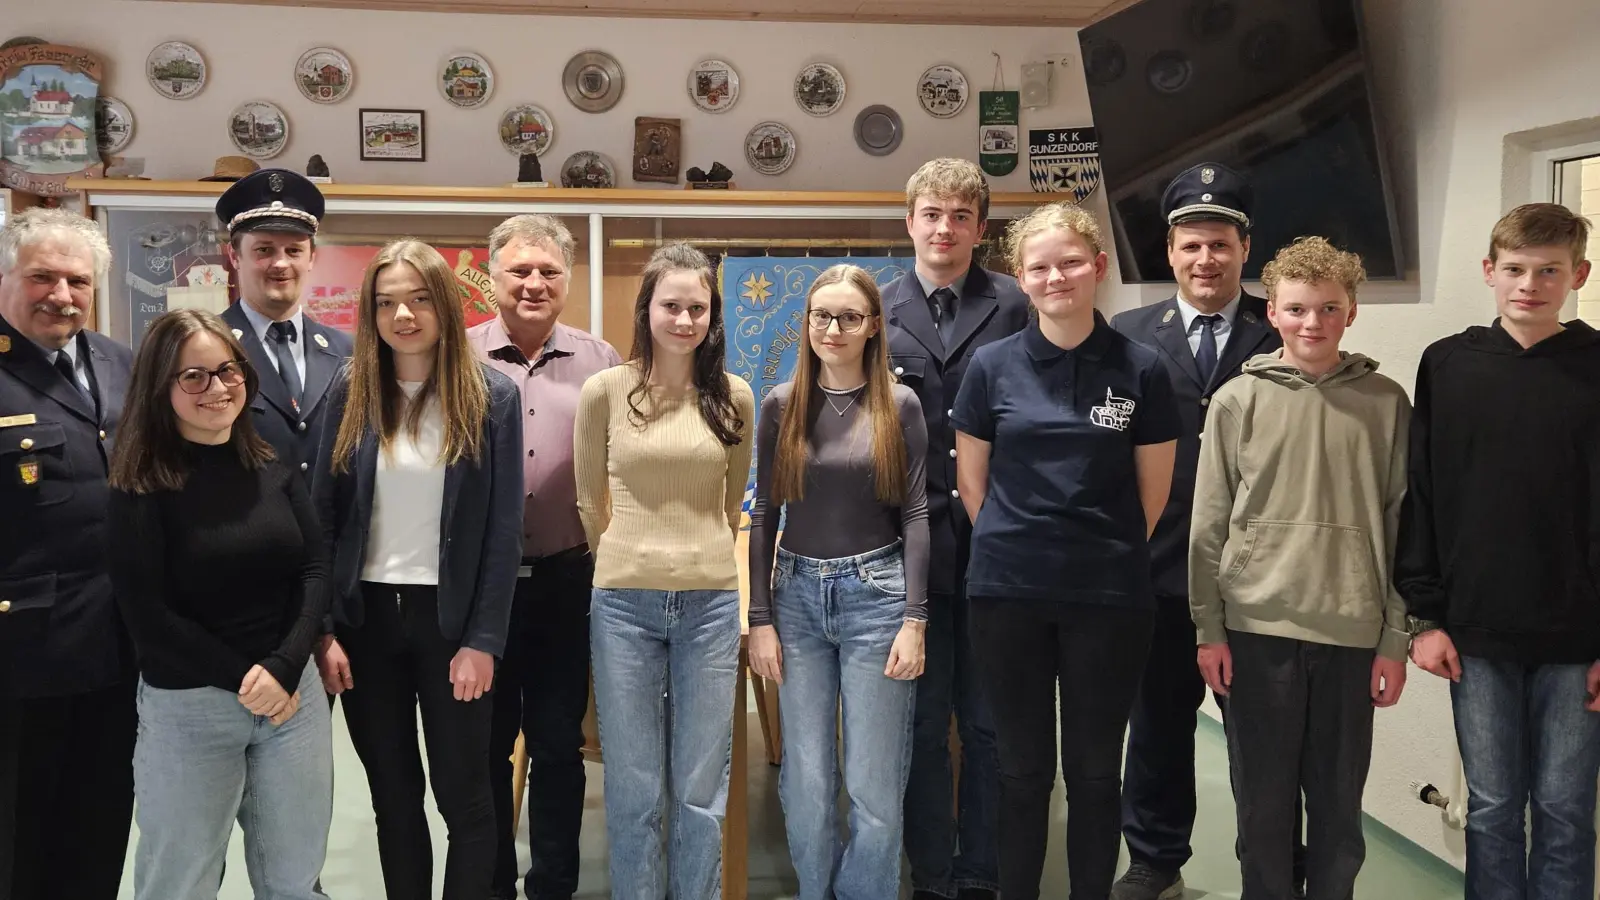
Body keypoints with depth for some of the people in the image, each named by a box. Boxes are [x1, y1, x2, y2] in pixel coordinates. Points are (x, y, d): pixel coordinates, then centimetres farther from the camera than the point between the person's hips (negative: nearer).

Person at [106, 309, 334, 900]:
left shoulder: (275, 469, 5)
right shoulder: (139, 487, -8)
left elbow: (314, 570, 1)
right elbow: (147, 614, -10)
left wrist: (282, 667, -12)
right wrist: (241, 677, -12)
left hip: (294, 690, 4)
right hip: (185, 706, -4)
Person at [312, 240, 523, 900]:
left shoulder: (491, 397, -5)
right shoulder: (349, 394, 1)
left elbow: (504, 529, -6)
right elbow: (322, 516, 2)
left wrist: (482, 641, -10)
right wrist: (322, 631, -3)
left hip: (449, 616, -2)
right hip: (365, 617, 2)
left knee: (463, 795, 6)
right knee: (392, 796, 13)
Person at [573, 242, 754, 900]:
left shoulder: (734, 397, 2)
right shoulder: (605, 390, -3)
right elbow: (590, 503, 9)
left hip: (710, 604, 1)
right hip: (624, 603, -1)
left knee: (701, 791, 9)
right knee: (634, 792, 8)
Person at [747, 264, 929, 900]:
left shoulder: (900, 405, -1)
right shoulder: (781, 404, 4)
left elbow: (915, 515, -2)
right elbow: (764, 514, 5)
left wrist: (914, 619, -9)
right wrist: (760, 619, 0)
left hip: (875, 594, -2)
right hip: (797, 594, 2)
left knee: (874, 784, 3)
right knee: (805, 780, 8)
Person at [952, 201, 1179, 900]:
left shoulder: (1141, 369, -1)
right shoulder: (993, 365, 1)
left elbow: (1153, 492, 6)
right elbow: (971, 481, 8)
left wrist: (1109, 554, 9)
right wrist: (1018, 547, 8)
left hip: (1109, 595, 0)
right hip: (1009, 592, 1)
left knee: (1095, 770, 10)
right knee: (1023, 767, 12)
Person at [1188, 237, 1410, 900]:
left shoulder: (1385, 403, 3)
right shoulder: (1237, 400, 2)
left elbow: (1400, 525, 4)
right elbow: (1209, 525, 3)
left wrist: (1396, 640, 1)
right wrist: (1209, 629, 0)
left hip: (1352, 630, 1)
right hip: (1257, 626, 0)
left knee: (1339, 803, 9)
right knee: (1263, 801, 8)